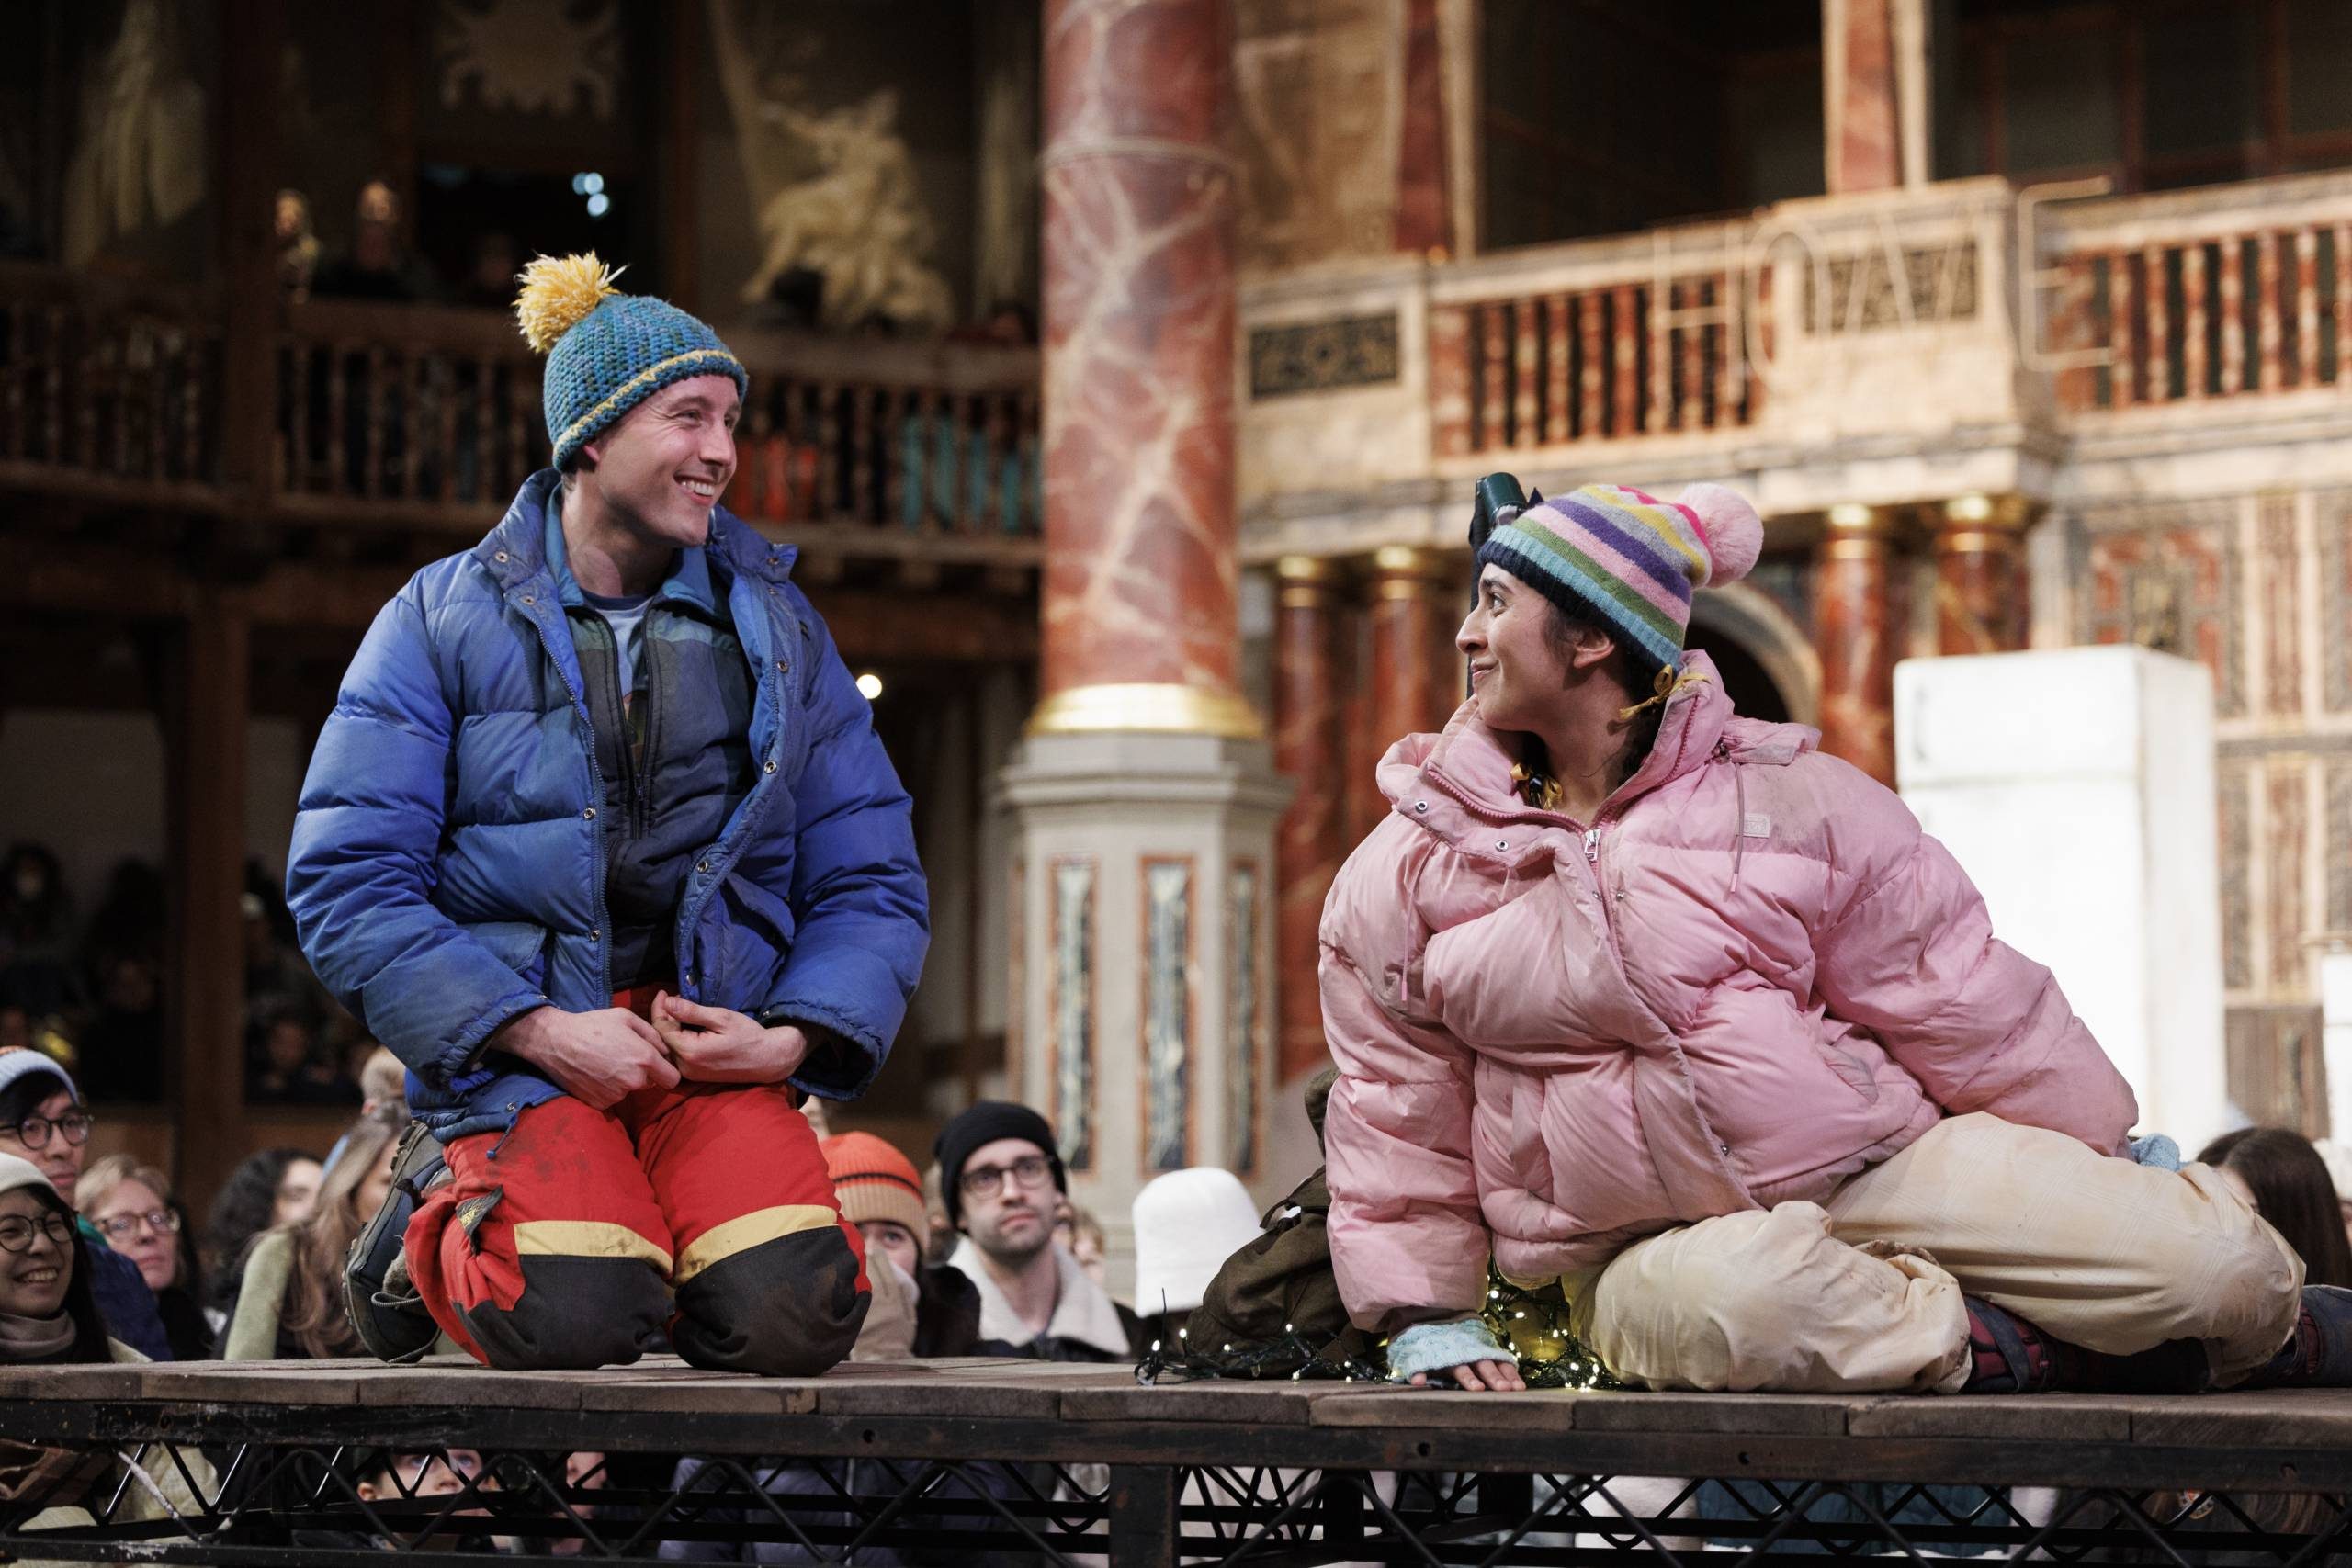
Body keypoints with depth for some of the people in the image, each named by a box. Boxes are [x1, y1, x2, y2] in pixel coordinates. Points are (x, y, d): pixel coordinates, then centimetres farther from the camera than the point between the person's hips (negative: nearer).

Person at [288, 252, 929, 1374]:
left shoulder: (776, 625, 13)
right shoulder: (445, 619, 3)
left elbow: (872, 880, 12)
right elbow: (345, 882, -5)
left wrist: (793, 1037, -8)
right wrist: (541, 1032, -15)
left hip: (719, 1043, 2)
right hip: (517, 1047, -2)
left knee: (789, 1319, -25)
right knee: (575, 1318, -28)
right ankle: (429, 1231, 6)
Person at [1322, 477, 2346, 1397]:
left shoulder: (1793, 798, 1)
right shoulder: (1406, 874, 4)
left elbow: (1955, 998, 7)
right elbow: (1395, 1102, 11)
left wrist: (2109, 1159, 11)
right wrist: (1425, 1314, 6)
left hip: (1879, 1162, 1)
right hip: (1653, 1240, 0)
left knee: (2214, 1261, -16)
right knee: (1730, 1303, -40)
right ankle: (2044, 1351, -21)